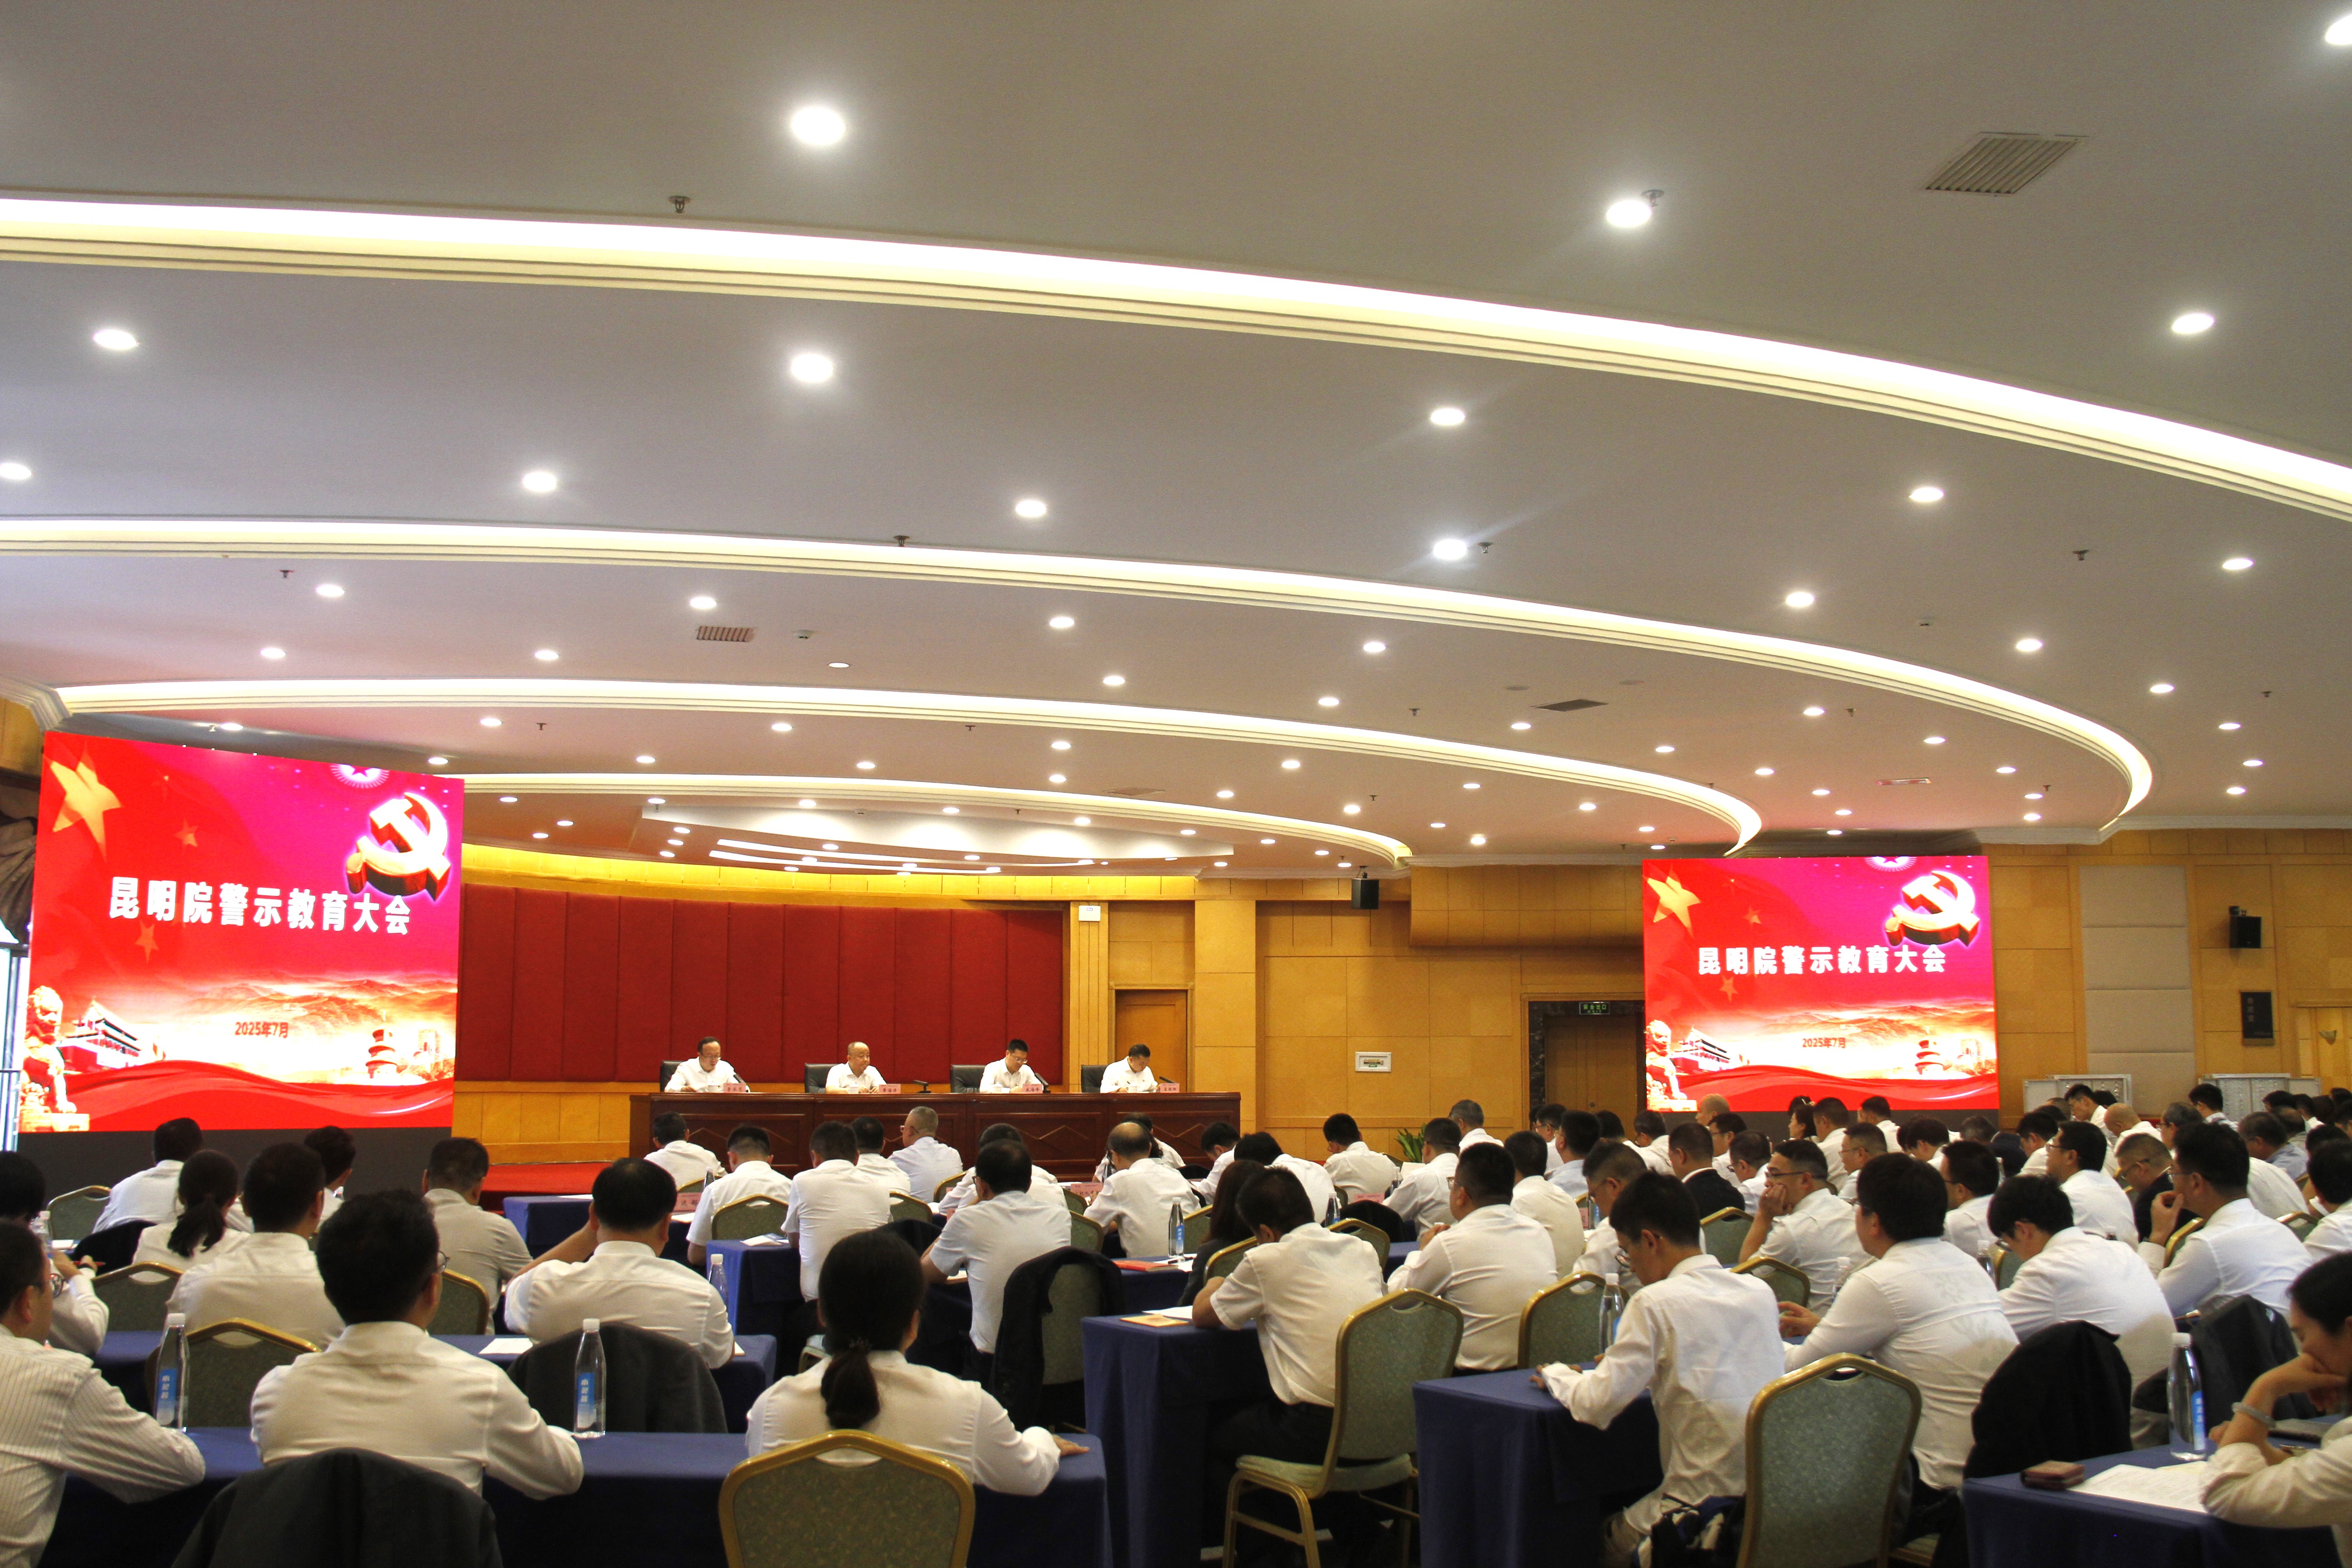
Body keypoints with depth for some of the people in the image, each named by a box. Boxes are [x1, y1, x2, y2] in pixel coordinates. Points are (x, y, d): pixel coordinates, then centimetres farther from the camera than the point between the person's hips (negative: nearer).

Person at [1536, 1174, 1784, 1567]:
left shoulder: (1656, 1302, -14)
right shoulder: (1761, 1292, 3)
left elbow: (1596, 1406, -14)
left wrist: (1555, 1375, 4)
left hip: (1706, 1506, -6)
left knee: (1604, 1536, 18)